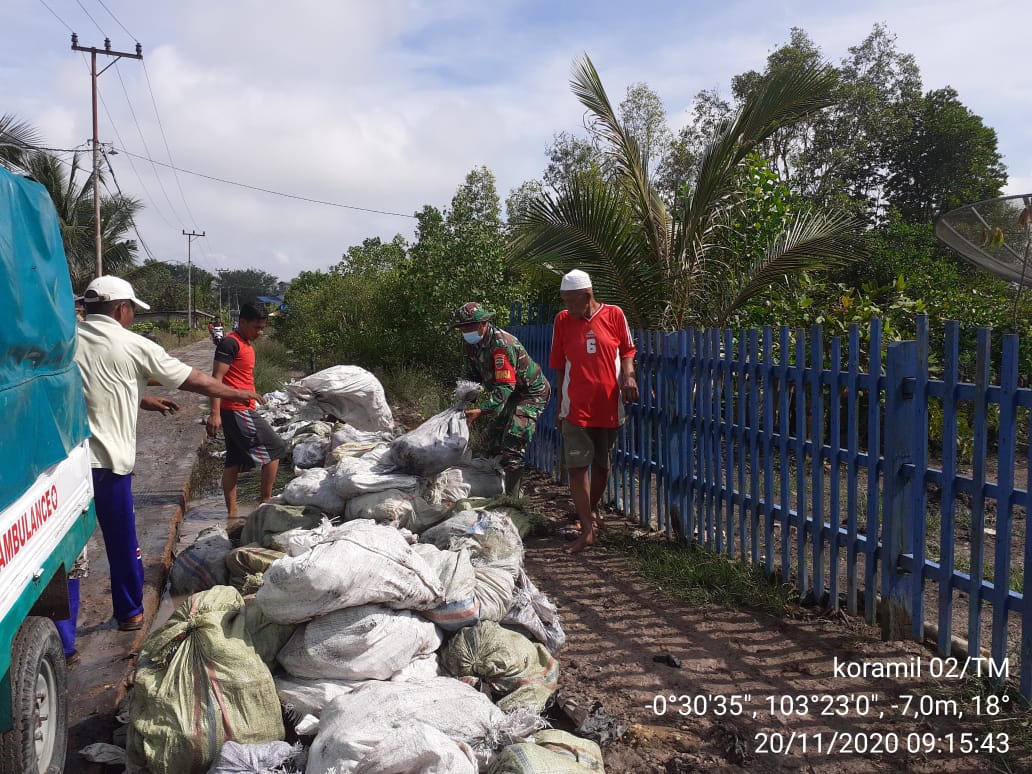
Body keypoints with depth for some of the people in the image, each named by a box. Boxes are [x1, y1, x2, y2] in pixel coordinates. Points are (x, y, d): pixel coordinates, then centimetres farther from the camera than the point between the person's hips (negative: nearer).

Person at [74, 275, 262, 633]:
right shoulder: (133, 346, -5)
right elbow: (193, 380, 4)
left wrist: (142, 401, 25)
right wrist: (238, 393, 17)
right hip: (107, 459, -4)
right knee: (122, 541, 13)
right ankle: (130, 612, 30)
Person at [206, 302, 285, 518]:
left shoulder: (246, 345, 18)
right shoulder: (230, 343, -12)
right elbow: (216, 378, -18)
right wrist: (215, 413, -23)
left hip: (240, 410, 10)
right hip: (237, 410, -10)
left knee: (234, 464, 9)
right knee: (275, 448, -5)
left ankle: (232, 513, 13)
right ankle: (265, 501, 1)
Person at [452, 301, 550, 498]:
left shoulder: (502, 344, -32)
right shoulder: (471, 343, -3)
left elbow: (505, 386, -37)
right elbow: (472, 376, 5)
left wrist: (481, 410, -46)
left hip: (531, 393, -10)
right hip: (509, 394, 10)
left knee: (512, 445, -18)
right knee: (492, 441, 14)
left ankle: (513, 498, -12)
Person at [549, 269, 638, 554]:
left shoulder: (614, 315, -3)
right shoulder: (562, 320, -1)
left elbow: (627, 349, 9)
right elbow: (559, 366, 5)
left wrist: (628, 373, -12)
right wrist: (559, 406, 7)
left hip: (609, 405, 1)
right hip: (576, 408, -1)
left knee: (602, 464, 15)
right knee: (577, 467, -7)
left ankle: (592, 509, 39)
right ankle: (587, 530, -2)